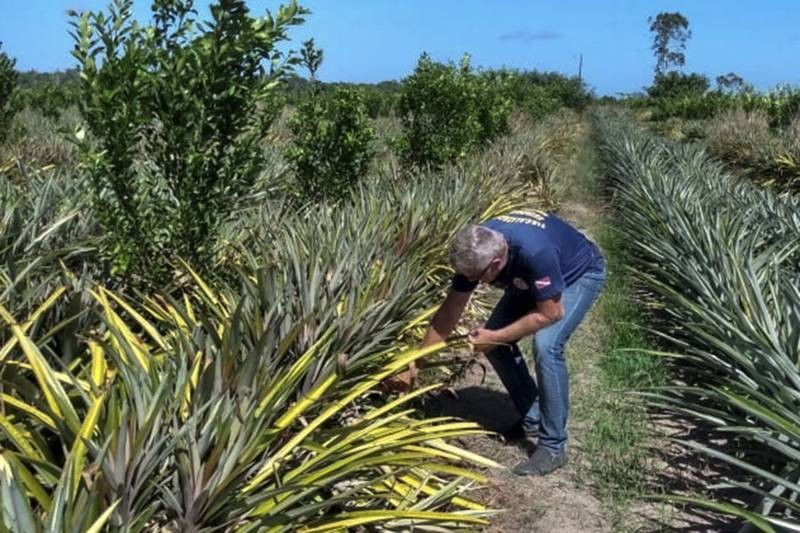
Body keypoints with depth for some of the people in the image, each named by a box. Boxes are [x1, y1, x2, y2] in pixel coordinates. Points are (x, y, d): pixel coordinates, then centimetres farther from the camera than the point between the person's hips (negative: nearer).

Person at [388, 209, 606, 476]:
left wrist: (496, 337, -26)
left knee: (546, 346, -26)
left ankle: (553, 446, -12)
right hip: (530, 280, 7)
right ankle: (532, 418, 13)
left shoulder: (535, 253, -43)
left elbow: (551, 313, -29)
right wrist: (413, 364, -13)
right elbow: (450, 310, -14)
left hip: (580, 274, -6)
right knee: (493, 342, -5)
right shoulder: (475, 251, -23)